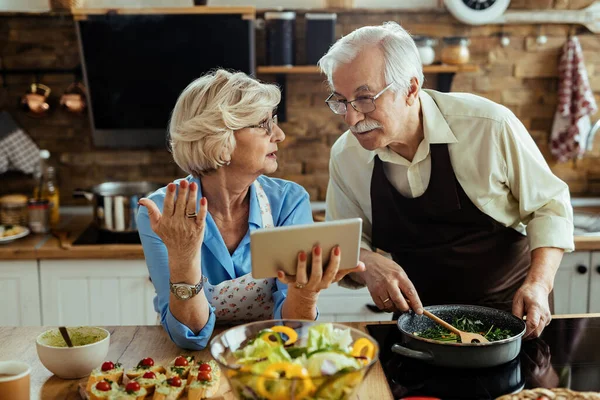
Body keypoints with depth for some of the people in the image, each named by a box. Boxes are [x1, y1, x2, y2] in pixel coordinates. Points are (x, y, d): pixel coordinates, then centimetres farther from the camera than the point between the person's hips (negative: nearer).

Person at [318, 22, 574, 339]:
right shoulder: (345, 156, -8)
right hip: (418, 314, 2)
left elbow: (549, 205, -6)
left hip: (510, 308, -1)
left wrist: (539, 284, -19)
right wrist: (368, 263, -20)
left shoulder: (489, 126, -18)